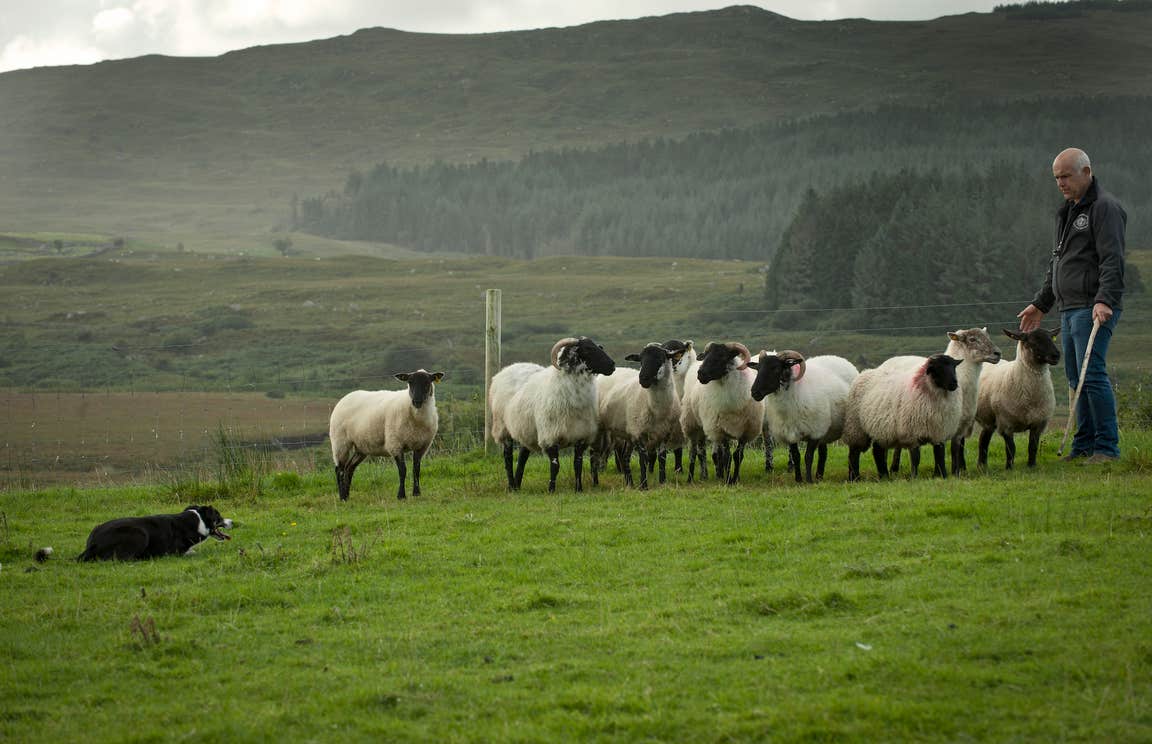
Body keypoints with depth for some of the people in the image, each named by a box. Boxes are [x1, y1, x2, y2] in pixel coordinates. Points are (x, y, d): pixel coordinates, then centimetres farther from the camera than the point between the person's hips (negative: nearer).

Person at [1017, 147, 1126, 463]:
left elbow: (1112, 260, -17)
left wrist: (1104, 300, -28)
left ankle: (1107, 446, -11)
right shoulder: (1068, 212, 22)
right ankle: (1085, 446, 12)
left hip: (1093, 309, -9)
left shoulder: (1105, 208, -8)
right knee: (1076, 378, 8)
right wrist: (1040, 304, 29)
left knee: (1091, 374, -14)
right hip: (1069, 308, 9)